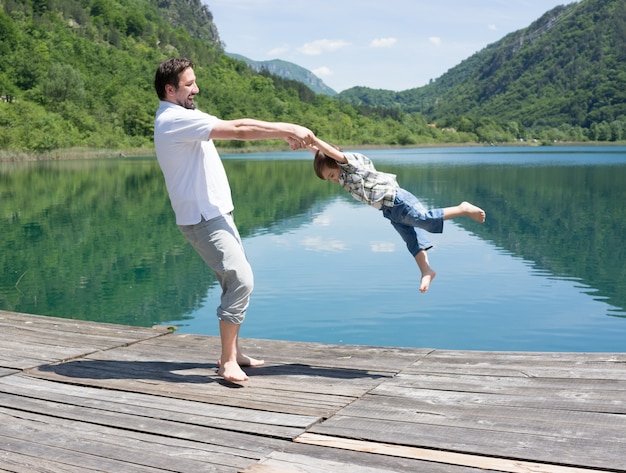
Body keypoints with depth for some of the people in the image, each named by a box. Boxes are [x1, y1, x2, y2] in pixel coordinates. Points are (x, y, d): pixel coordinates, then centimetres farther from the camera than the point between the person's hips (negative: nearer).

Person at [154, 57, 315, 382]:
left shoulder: (184, 117, 16)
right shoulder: (175, 119, -17)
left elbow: (235, 126, 11)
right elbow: (238, 130, -21)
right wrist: (288, 130, -17)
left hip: (216, 213, 11)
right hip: (202, 218, -11)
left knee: (235, 281, 14)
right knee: (241, 279, -17)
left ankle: (232, 353, 22)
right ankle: (227, 362, -10)